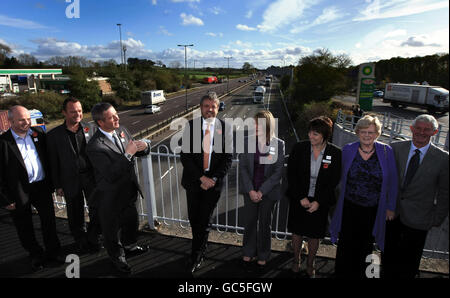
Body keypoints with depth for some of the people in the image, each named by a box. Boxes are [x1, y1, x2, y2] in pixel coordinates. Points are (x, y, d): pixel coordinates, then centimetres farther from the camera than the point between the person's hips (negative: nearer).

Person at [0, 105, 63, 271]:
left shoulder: (38, 133, 0)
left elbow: (48, 158, 9)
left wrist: (52, 182, 7)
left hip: (42, 187, 3)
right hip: (19, 192, -3)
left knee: (49, 222, 13)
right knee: (25, 228, 14)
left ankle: (53, 251, 33)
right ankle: (36, 256, 35)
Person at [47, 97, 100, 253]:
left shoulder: (89, 129, -1)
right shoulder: (54, 135, -4)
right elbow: (53, 162, 0)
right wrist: (58, 185, -1)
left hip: (90, 176, 1)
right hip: (70, 180, -1)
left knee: (97, 208, 5)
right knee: (76, 215, 13)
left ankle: (92, 237, 29)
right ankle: (81, 241, 35)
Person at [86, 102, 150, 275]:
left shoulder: (121, 130, -5)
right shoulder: (95, 146, -28)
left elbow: (141, 153, 5)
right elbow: (111, 175, -32)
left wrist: (143, 147, -19)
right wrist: (128, 154, -33)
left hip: (129, 191, 7)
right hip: (111, 198, -7)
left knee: (131, 221, 28)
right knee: (112, 230, 18)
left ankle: (130, 247, 57)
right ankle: (117, 258, 45)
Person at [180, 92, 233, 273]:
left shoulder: (225, 129, -4)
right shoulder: (190, 126, -5)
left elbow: (228, 158, -2)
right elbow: (184, 155, -7)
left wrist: (213, 179, -13)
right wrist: (201, 177, -14)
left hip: (213, 182, -1)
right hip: (193, 181, 1)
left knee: (204, 221, 9)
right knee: (193, 219, 15)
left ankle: (195, 256, 32)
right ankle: (201, 251, 43)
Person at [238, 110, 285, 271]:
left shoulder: (279, 144, -10)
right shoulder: (247, 141, -6)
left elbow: (278, 171, -9)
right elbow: (242, 167, -4)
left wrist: (261, 191, -13)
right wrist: (250, 190, -11)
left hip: (268, 191, -1)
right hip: (250, 190, 1)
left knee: (265, 223, 13)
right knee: (249, 221, 12)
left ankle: (262, 256, 34)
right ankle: (248, 252, 35)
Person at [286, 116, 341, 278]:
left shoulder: (335, 153, -12)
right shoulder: (299, 148, -12)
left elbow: (334, 181, -6)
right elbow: (291, 175, -8)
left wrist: (318, 202, -12)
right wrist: (301, 197, -12)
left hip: (320, 202, 0)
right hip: (298, 199, 1)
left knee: (314, 235, 15)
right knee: (297, 231, 16)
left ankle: (310, 264, 40)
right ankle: (296, 260, 41)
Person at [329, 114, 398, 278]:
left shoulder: (386, 151, -7)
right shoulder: (348, 150, -6)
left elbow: (392, 182, -1)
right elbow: (339, 177, 2)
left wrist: (390, 207, 1)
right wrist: (334, 202, 3)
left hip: (373, 210, 0)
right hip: (349, 207, 0)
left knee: (365, 245, 19)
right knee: (346, 244, 13)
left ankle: (360, 274, 42)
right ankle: (341, 273, 35)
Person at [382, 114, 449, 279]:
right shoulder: (396, 148, -4)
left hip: (417, 220, -2)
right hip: (391, 212, 2)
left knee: (408, 264, 16)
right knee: (388, 255, 19)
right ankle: (387, 275, 39)